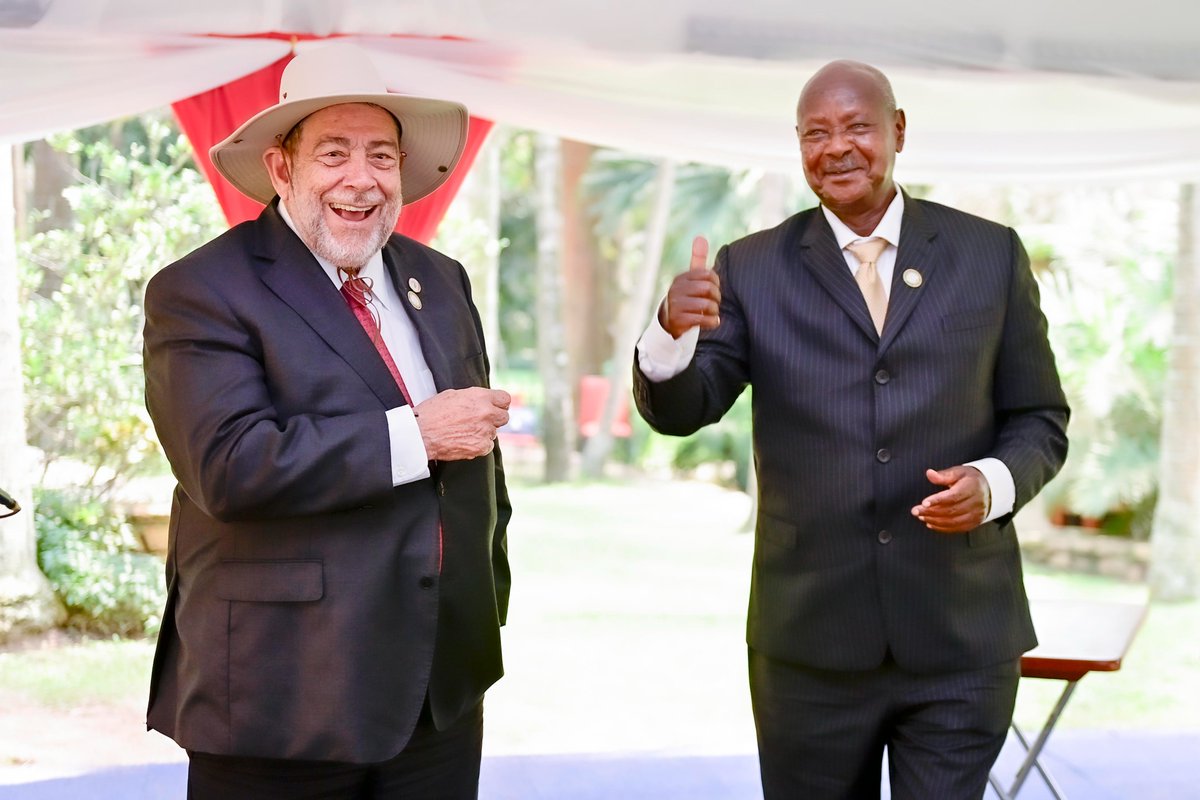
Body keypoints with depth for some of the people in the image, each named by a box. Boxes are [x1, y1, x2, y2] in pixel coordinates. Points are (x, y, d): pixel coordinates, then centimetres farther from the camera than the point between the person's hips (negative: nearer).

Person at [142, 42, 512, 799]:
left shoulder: (440, 281, 11)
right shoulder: (200, 292, -9)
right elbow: (231, 465, -23)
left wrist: (489, 607, 16)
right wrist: (415, 434, -19)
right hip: (282, 697, -6)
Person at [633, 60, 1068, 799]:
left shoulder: (991, 253, 4)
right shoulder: (752, 268, 2)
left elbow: (1040, 419, 8)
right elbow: (679, 411, -5)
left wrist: (994, 483, -14)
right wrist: (673, 328, -27)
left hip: (961, 637, 0)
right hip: (811, 643, 0)